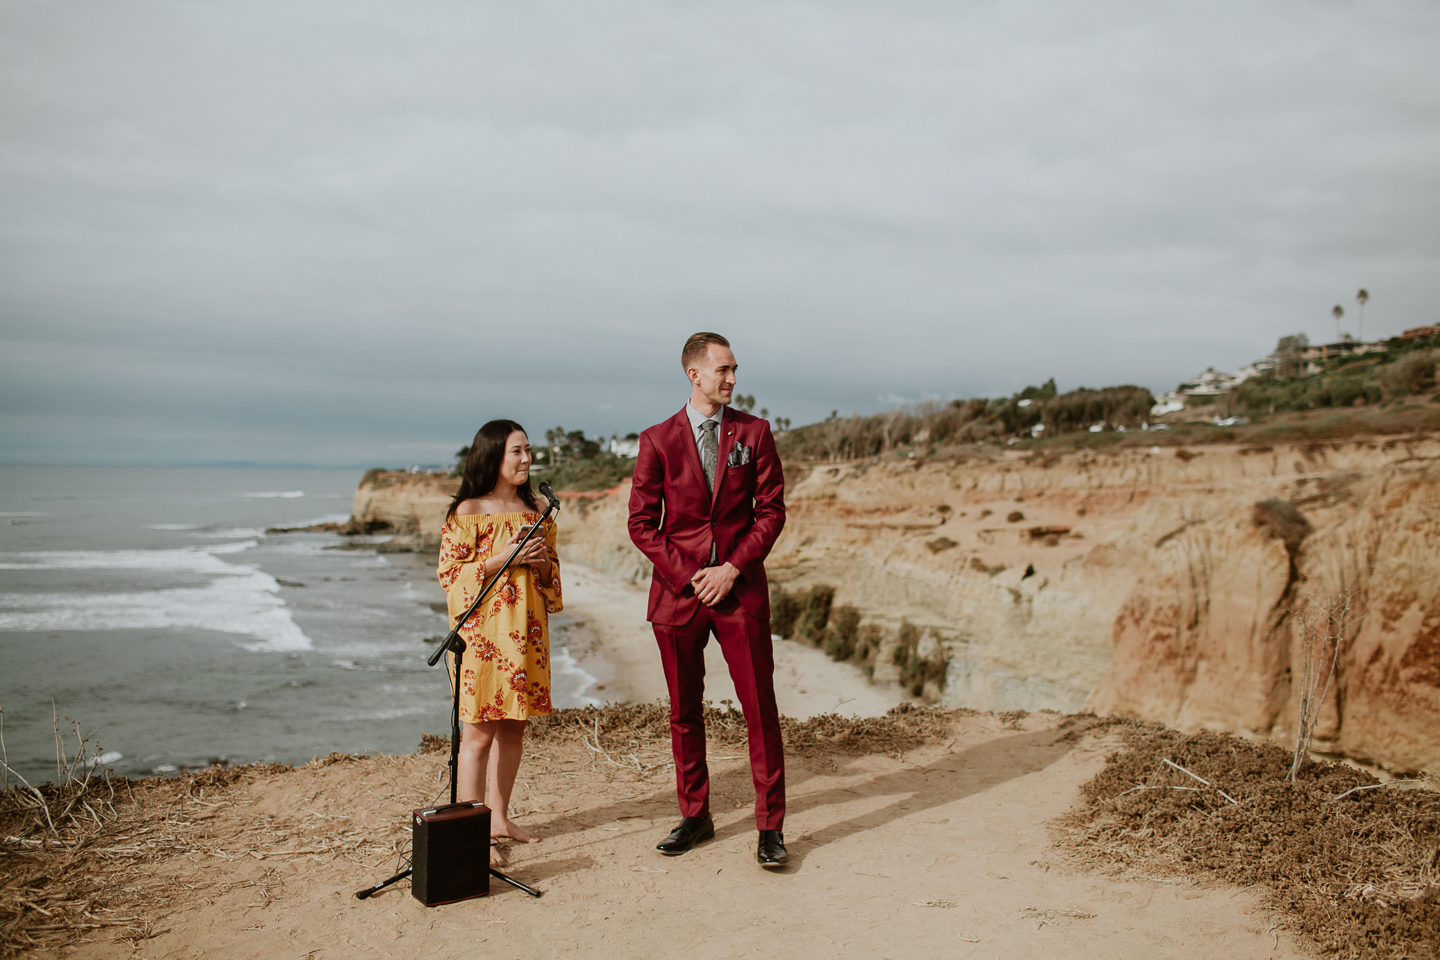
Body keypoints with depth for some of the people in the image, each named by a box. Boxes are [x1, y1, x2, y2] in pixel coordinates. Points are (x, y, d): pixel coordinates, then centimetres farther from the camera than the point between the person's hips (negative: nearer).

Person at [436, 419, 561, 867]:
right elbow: (449, 573, -9)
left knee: (513, 726, 11)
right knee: (479, 730, -5)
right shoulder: (468, 512, -6)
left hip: (525, 633, 6)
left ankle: (499, 815, 25)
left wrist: (543, 561, -4)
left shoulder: (534, 511, 13)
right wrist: (503, 558, -17)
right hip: (482, 633, -6)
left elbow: (552, 572, 18)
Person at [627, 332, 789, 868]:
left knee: (760, 708, -2)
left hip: (740, 588, 0)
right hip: (677, 592, 1)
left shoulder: (754, 432, 4)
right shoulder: (658, 440, 3)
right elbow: (642, 523, 2)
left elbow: (772, 510, 2)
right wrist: (687, 576, -7)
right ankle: (695, 817, 24)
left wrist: (732, 569, -8)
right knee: (684, 711, 9)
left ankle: (770, 827, 8)